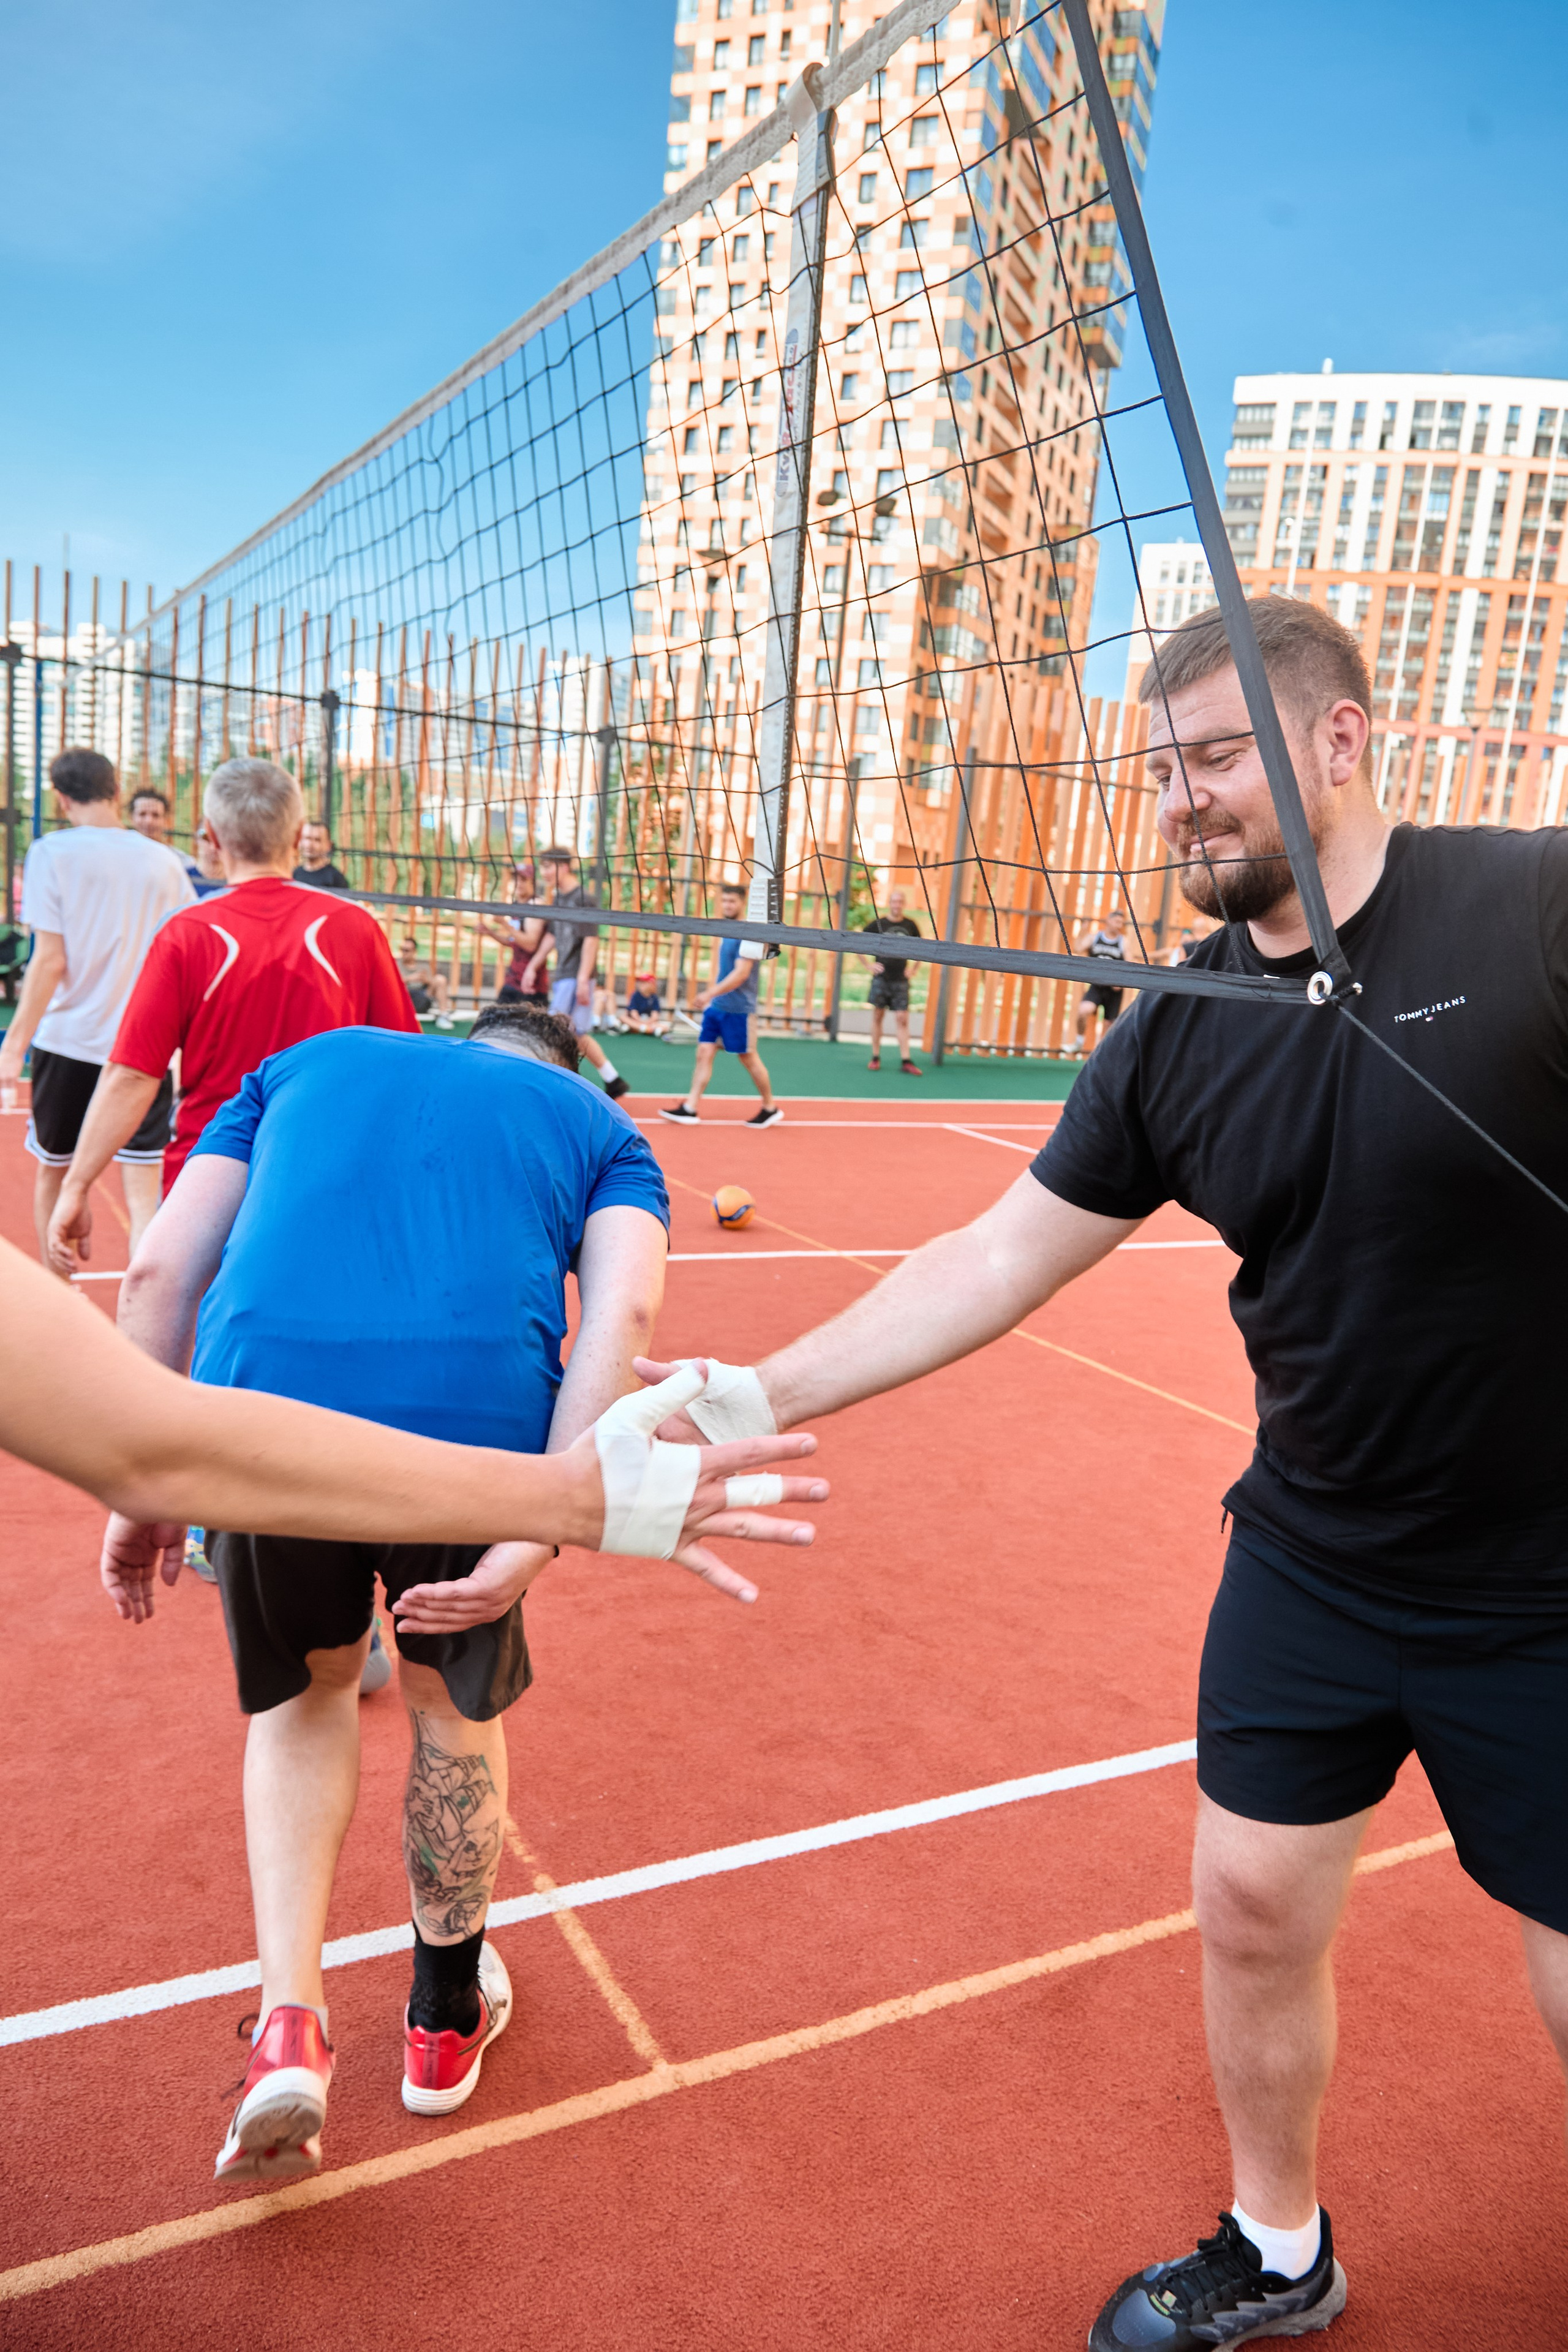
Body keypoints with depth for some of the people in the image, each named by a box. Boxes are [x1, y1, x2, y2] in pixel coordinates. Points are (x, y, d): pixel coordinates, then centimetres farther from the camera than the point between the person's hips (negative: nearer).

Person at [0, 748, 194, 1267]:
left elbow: (51, 960, -10)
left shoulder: (52, 852, -4)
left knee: (53, 1173, 19)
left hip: (69, 1041, -1)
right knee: (142, 1191, -1)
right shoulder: (163, 861, 4)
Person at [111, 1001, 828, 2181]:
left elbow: (160, 1273, 17)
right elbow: (622, 1314, 0)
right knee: (457, 1707, 27)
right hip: (471, 1421, -1)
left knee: (305, 1692, 30)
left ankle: (289, 2024, 21)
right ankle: (448, 2016, 46)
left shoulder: (309, 1059, 29)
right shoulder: (599, 1125, 23)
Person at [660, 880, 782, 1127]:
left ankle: (771, 1108, 18)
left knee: (748, 1057, 3)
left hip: (738, 1009, -8)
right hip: (716, 1006, 8)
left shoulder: (749, 934, -16)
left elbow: (741, 974, -22)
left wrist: (710, 993, -25)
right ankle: (689, 1109, 2)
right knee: (704, 1053, 2)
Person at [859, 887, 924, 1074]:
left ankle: (906, 1061, -3)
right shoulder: (878, 924, -1)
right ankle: (875, 1058, 13)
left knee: (902, 1019, -3)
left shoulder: (910, 925, 4)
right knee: (877, 1016, 4)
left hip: (900, 980, 1)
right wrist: (869, 965, 1)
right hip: (881, 978, -1)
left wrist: (912, 968, 9)